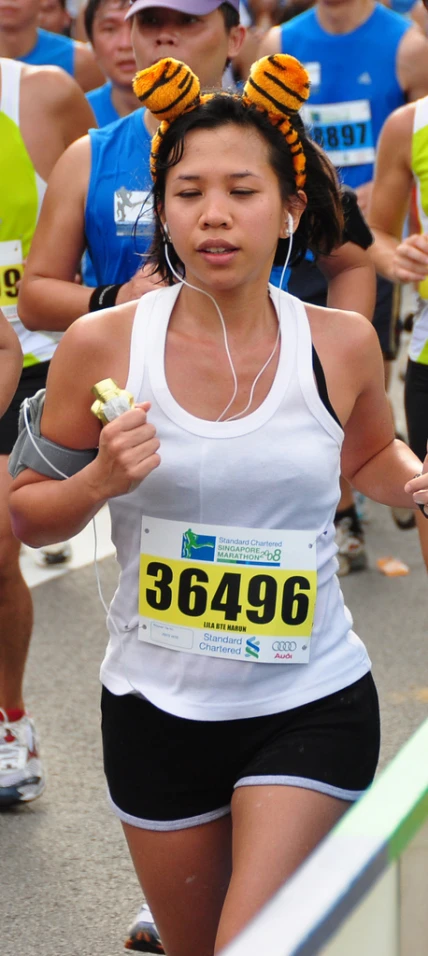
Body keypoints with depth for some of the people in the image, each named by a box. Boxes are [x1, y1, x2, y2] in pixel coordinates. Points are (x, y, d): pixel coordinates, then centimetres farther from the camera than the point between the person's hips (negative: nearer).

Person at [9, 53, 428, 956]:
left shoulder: (341, 344, -4)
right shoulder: (103, 346, -8)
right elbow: (28, 516, 2)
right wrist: (98, 483, -18)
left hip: (310, 705, -1)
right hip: (156, 708, 1)